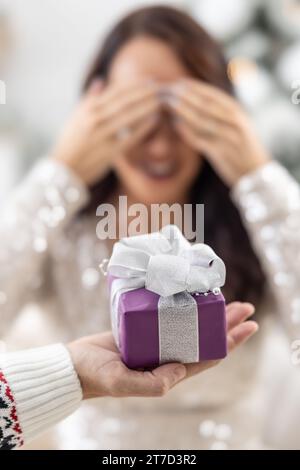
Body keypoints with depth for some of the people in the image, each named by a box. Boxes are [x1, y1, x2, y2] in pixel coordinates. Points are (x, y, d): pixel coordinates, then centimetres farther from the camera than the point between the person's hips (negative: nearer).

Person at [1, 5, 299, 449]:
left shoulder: (255, 229, -9)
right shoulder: (59, 233, -10)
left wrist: (259, 174, -23)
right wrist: (63, 173, -24)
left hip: (230, 440, 0)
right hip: (91, 438, 1)